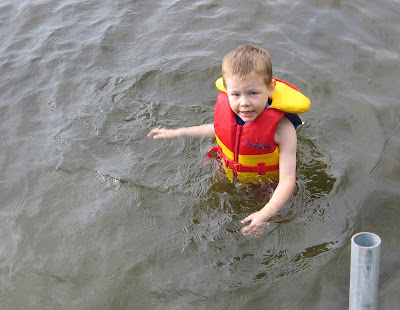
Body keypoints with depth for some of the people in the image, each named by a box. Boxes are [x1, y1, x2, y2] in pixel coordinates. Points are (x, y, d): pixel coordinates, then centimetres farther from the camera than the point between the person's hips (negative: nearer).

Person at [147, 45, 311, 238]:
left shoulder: (282, 128, -37)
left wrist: (264, 215, -53)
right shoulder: (225, 106, -21)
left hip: (267, 187, -4)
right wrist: (176, 133, 9)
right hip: (230, 180, 4)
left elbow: (287, 180, -37)